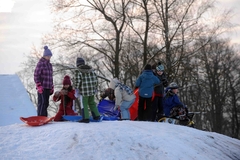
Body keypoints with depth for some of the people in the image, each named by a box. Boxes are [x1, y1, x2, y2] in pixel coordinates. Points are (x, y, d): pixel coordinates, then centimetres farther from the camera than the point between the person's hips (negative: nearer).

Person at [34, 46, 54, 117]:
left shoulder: (49, 65, 18)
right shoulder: (40, 64, -7)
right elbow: (36, 76, -10)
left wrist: (52, 87, 18)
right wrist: (39, 86, -15)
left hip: (48, 88, 8)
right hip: (42, 88, -8)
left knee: (46, 103, 10)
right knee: (42, 103, -10)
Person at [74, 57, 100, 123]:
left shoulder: (78, 71, -9)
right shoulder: (91, 69, 8)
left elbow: (77, 81, -12)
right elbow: (95, 79, 11)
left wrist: (77, 89, 0)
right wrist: (95, 88, 21)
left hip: (84, 91, -6)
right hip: (92, 90, 6)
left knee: (84, 104, 3)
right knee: (92, 103, 20)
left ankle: (86, 118, 2)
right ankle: (96, 116, 20)